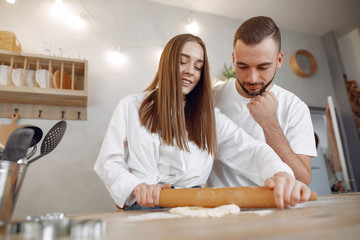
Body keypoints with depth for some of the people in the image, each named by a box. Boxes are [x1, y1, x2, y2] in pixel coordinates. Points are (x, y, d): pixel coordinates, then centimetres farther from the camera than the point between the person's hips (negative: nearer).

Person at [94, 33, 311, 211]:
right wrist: (137, 186, -16)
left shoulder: (208, 116, 11)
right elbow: (108, 161, 5)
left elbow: (253, 148, -1)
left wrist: (281, 173, -24)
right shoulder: (131, 106, 9)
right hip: (143, 206, -1)